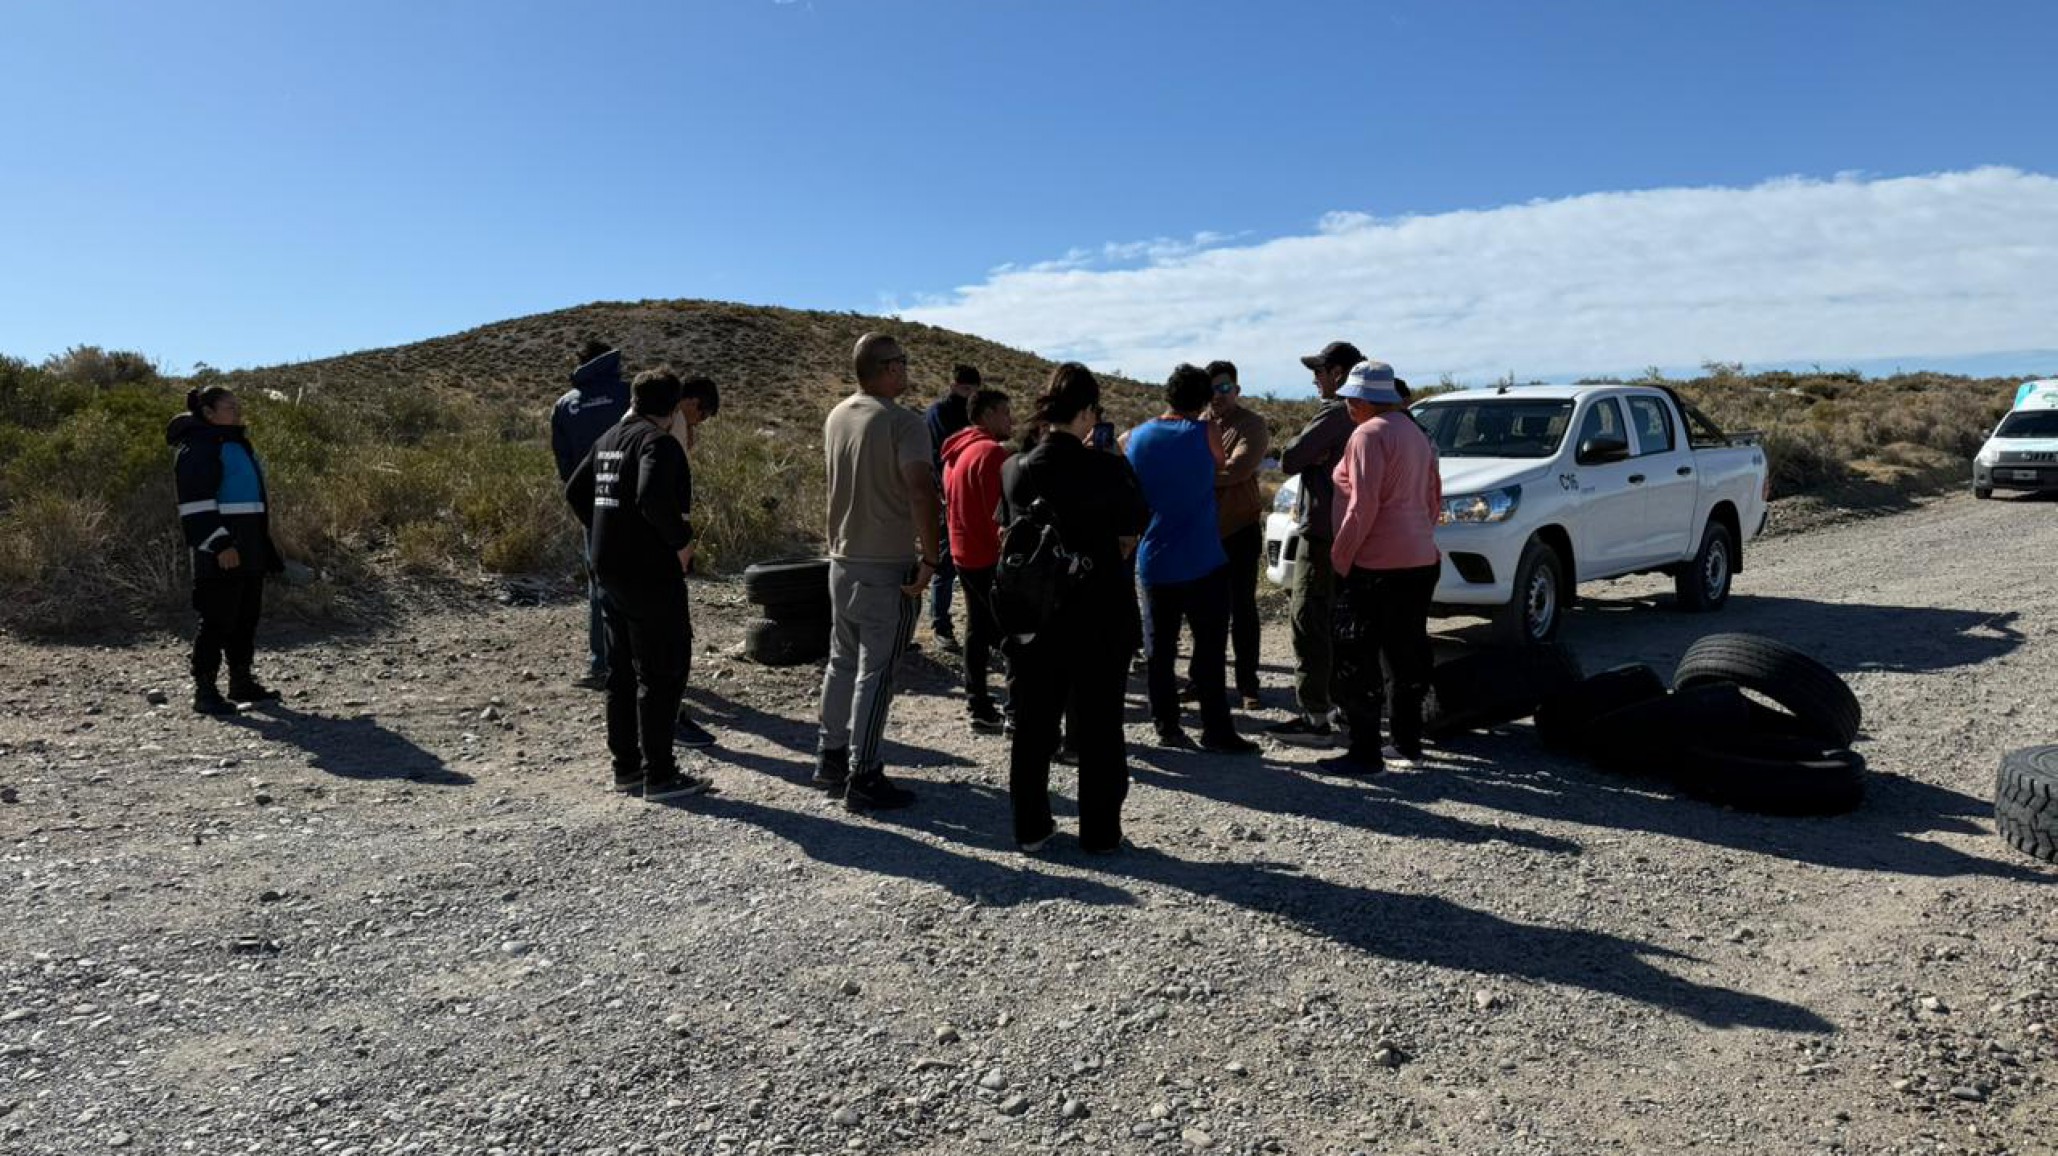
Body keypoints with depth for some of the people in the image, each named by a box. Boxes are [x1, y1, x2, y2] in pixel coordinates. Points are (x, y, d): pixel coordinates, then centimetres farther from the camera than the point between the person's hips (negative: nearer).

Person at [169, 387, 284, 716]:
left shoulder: (238, 444, 20)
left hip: (250, 546, 9)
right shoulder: (197, 447, -9)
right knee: (219, 618, -8)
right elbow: (196, 502, -17)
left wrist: (265, 545, 24)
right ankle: (204, 689, -3)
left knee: (247, 615, 13)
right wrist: (220, 544, -23)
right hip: (221, 549, -9)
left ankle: (242, 681, 23)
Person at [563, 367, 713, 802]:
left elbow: (575, 491, 19)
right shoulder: (659, 442, -15)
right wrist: (682, 540, -17)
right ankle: (659, 774, 3)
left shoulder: (609, 439, 13)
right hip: (650, 574, -9)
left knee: (622, 670, 15)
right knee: (661, 673, -1)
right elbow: (652, 499, -30)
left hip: (610, 570, 9)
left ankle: (626, 766, 24)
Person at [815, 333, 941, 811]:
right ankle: (862, 778, 3)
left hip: (842, 558, 8)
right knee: (876, 670, -2)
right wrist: (930, 558, -20)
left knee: (842, 660, 18)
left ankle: (832, 756, 28)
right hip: (888, 566, -7)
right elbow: (921, 493, -26)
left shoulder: (836, 417, 8)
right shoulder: (902, 423, -17)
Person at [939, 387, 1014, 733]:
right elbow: (1001, 513, -22)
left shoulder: (956, 451, 12)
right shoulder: (992, 452, -18)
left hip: (965, 553, 10)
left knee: (978, 627, 15)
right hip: (991, 557, -10)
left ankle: (976, 702, 21)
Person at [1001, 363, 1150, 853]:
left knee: (1033, 728, 14)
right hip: (1100, 621, -2)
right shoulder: (1107, 469, -15)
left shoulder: (1015, 469, -6)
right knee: (1099, 730, 11)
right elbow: (1136, 522, 1)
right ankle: (1100, 832, 19)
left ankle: (1031, 828, 23)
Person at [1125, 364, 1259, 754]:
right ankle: (1216, 731, 4)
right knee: (1209, 650, 2)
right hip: (1202, 561, -4)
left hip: (1153, 561, 4)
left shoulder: (1137, 437, 2)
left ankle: (1166, 726, 15)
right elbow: (1221, 467, 10)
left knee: (1159, 649, 11)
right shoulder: (1205, 434, -8)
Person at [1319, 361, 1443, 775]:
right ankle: (1407, 745, 22)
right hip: (1421, 561, 9)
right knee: (1407, 656, 15)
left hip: (1377, 566, -9)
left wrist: (1339, 556, -13)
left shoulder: (1368, 434, -13)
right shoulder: (1415, 432, 16)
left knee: (1357, 661, -3)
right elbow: (1434, 495, 20)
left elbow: (1363, 505, -19)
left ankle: (1365, 752, -1)